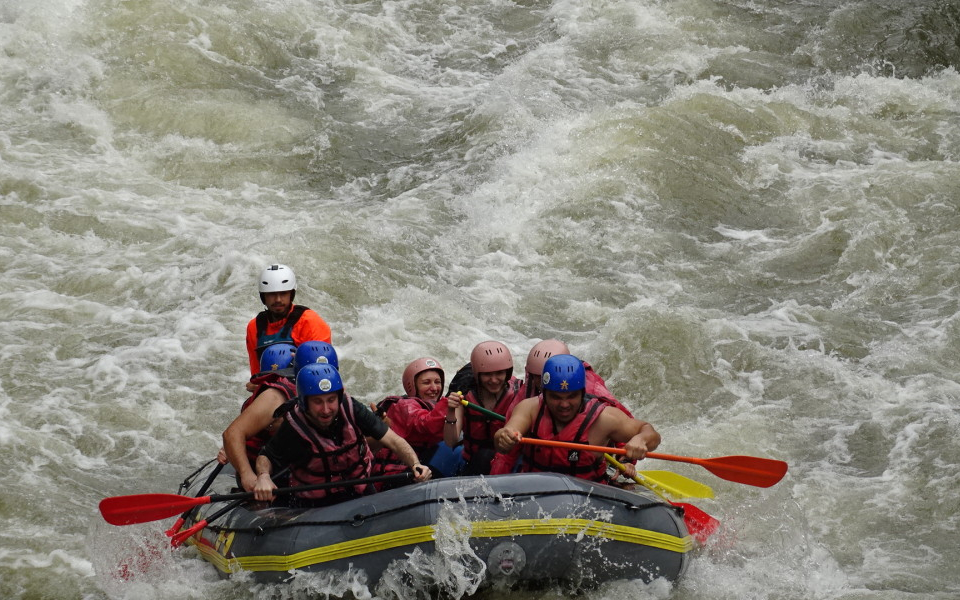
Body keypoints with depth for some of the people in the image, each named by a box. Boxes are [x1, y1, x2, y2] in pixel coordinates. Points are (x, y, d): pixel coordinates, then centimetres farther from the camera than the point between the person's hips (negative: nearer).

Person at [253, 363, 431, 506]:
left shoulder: (350, 409, -10)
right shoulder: (293, 428, -15)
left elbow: (393, 441, -10)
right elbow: (266, 457, 0)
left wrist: (415, 464, -27)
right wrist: (263, 477, -23)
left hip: (360, 495, 2)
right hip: (313, 505, -2)